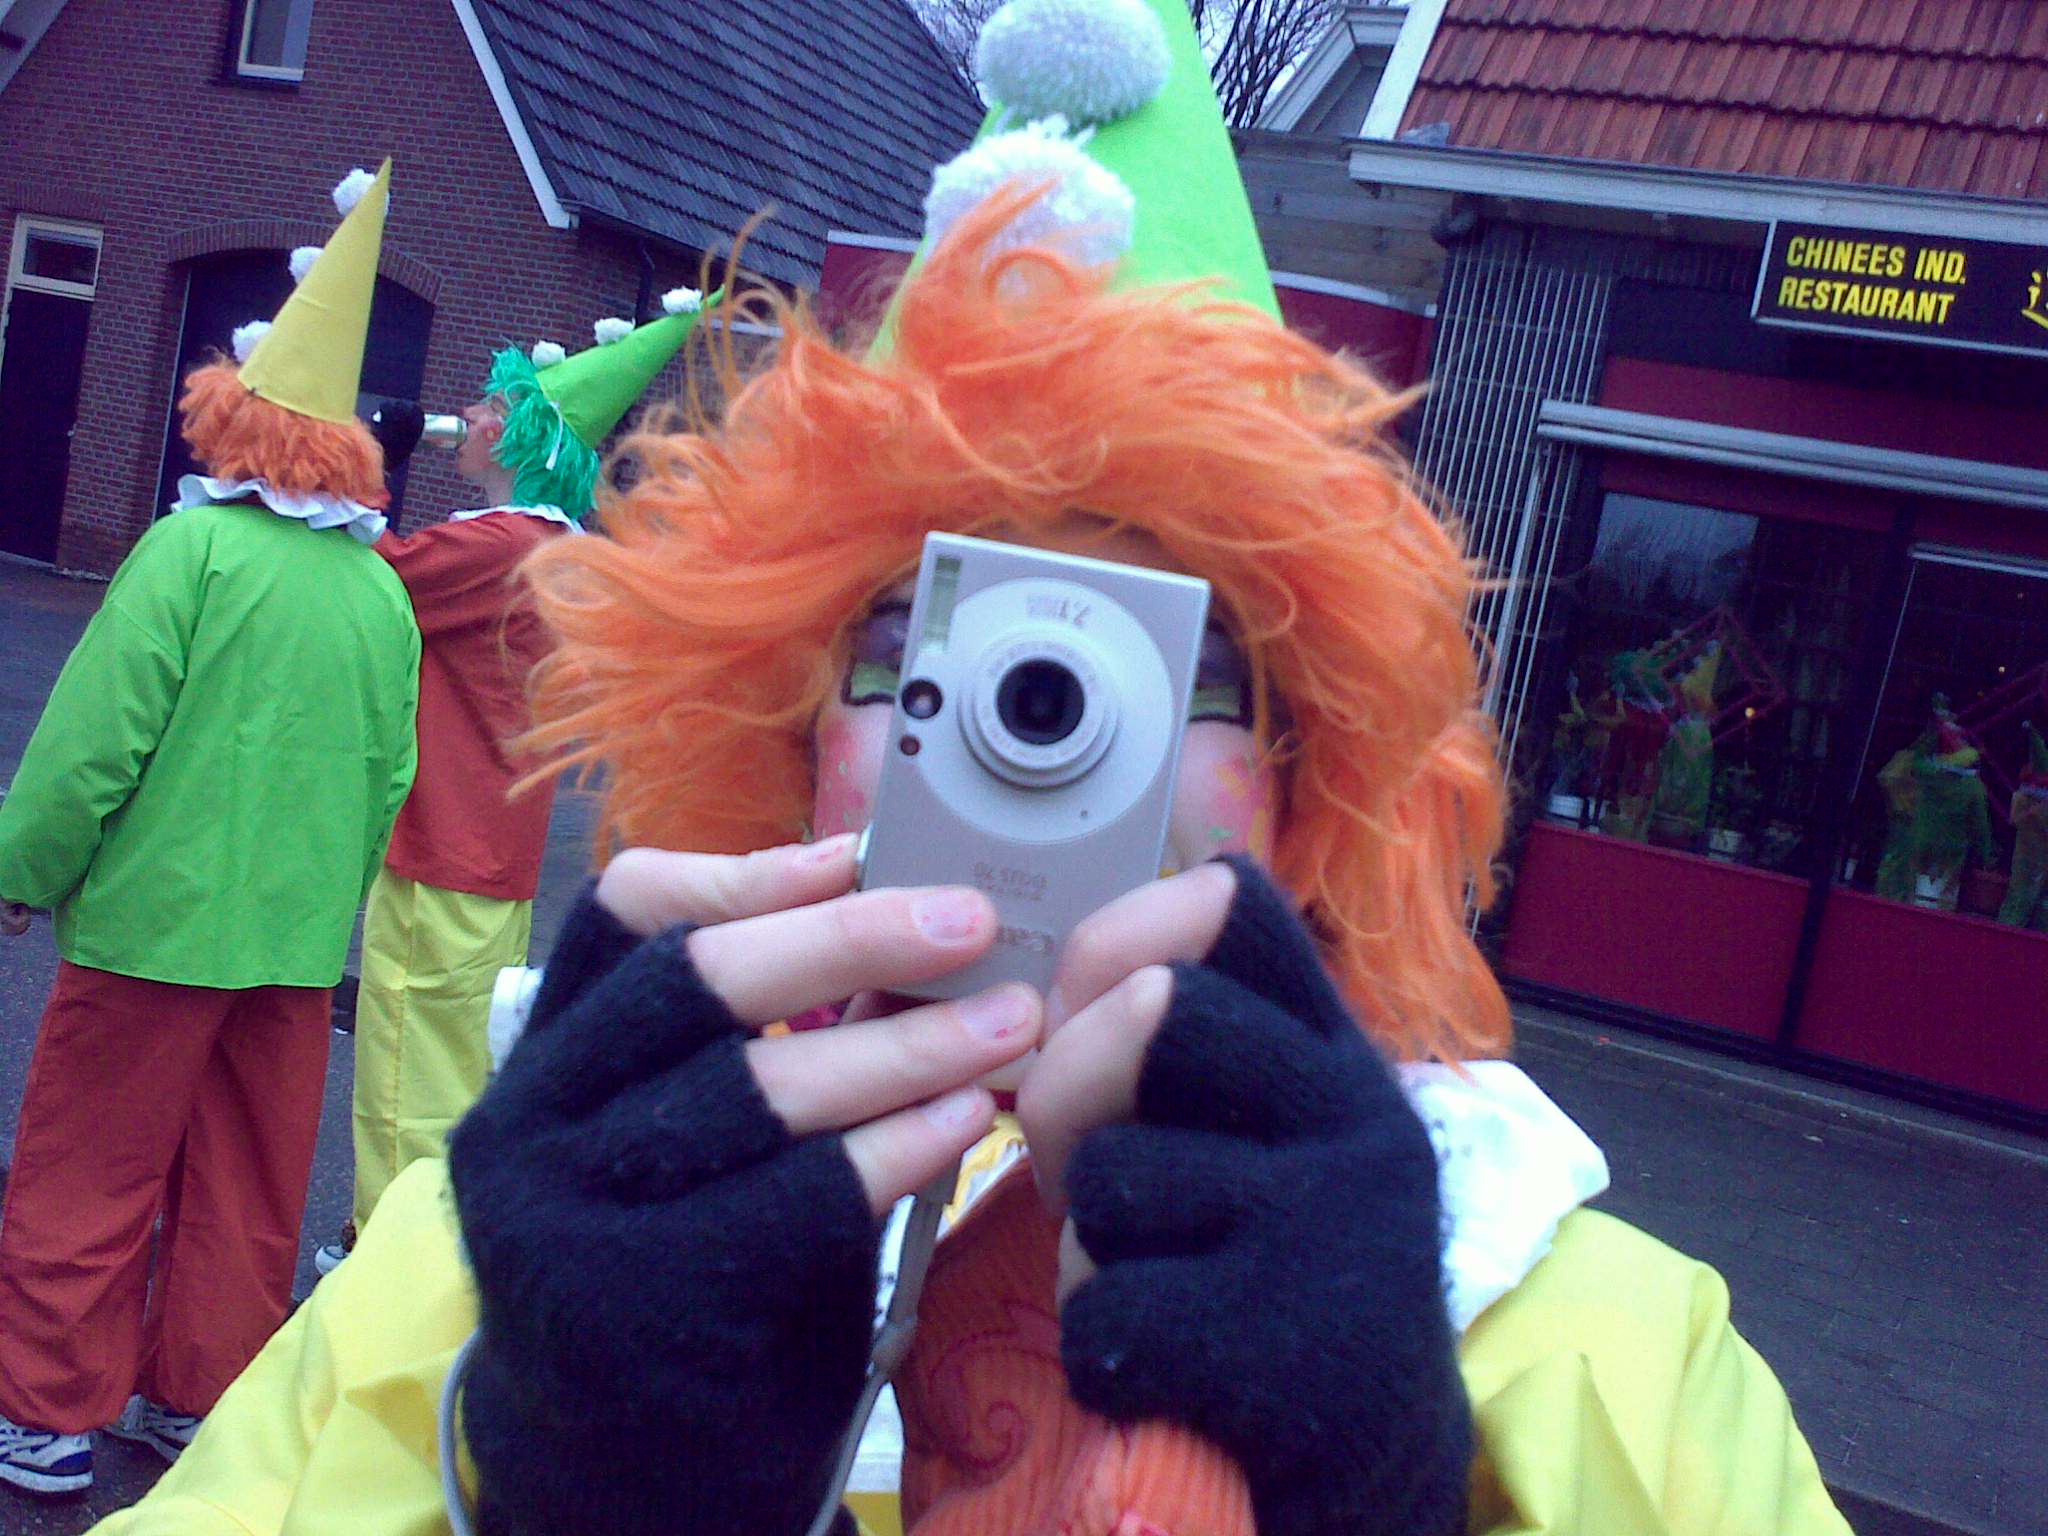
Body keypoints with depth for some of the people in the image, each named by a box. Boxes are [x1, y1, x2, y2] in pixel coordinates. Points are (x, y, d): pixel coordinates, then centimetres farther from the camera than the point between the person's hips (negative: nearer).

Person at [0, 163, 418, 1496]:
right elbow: (389, 775, 7)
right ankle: (202, 1399, 29)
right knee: (249, 1188, 16)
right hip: (299, 938, 5)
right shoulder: (383, 589, 3)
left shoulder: (193, 549, -13)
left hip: (156, 920, -5)